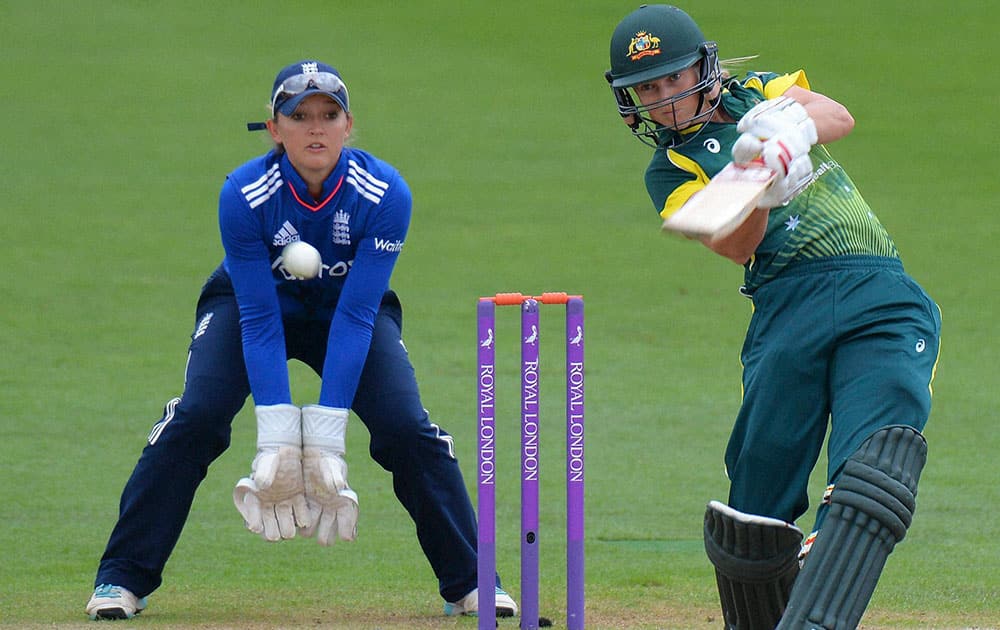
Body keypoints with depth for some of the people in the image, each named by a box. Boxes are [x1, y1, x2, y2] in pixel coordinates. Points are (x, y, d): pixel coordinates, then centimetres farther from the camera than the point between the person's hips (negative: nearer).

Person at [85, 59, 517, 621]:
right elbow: (259, 321, -28)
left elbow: (356, 319, -29)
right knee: (196, 418, -22)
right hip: (253, 301, -1)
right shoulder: (244, 194, -30)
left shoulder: (384, 193, -29)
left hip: (351, 306, 1)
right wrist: (276, 437, -35)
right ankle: (122, 580, -14)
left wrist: (326, 436, -34)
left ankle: (470, 583, -5)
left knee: (407, 426, -19)